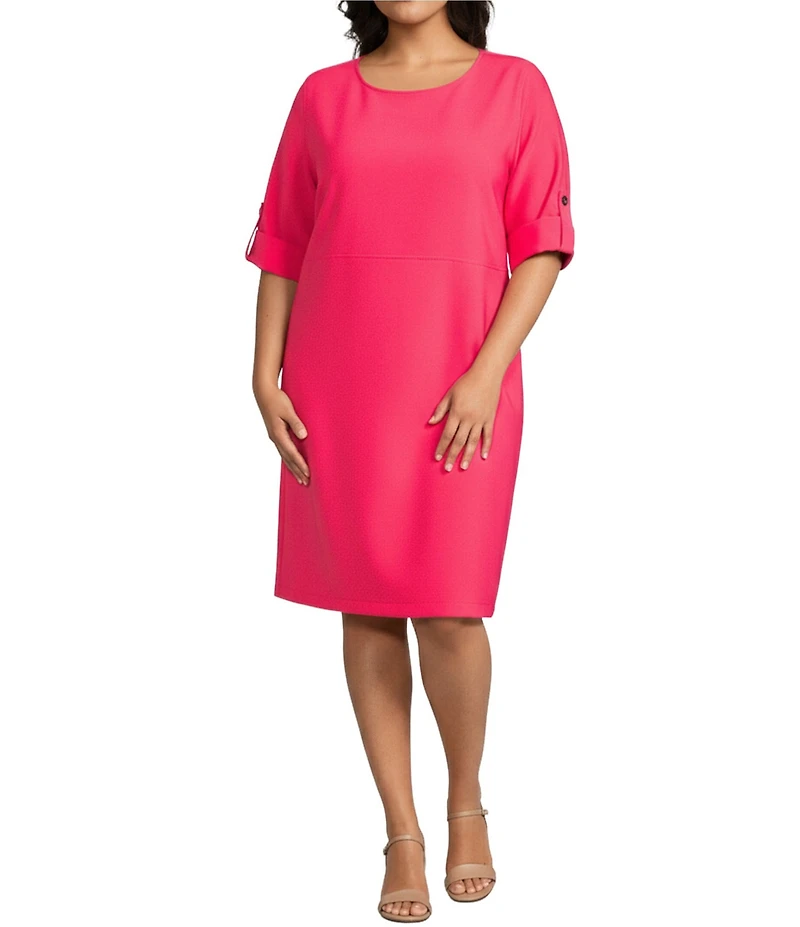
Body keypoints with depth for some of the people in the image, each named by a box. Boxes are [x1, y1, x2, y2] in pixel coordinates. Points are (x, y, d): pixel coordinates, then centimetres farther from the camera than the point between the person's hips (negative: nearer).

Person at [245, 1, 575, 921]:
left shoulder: (514, 88, 2)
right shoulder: (323, 96, 8)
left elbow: (542, 246, -2)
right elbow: (281, 245, 10)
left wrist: (488, 371, -12)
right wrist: (265, 378, 1)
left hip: (459, 394, -2)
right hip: (337, 391, 2)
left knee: (447, 611, -5)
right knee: (367, 609, 5)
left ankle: (466, 801, 23)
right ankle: (402, 835, 17)